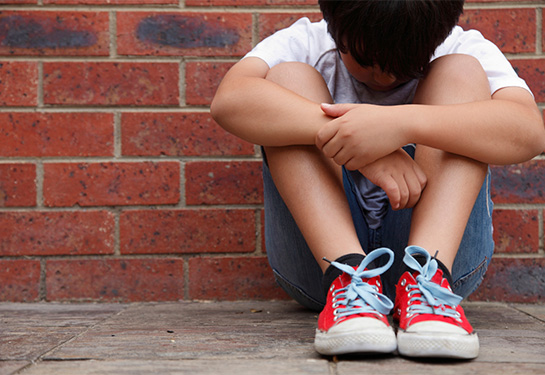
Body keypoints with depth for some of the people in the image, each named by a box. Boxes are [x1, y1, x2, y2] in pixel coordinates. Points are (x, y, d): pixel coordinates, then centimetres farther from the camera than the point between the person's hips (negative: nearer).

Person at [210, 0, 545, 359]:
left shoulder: (463, 49, 0)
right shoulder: (306, 45, 1)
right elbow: (229, 100, -22)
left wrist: (402, 123, -35)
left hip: (444, 246, 0)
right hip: (320, 252, 0)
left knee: (462, 72, -13)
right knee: (288, 77, -13)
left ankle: (426, 276, -32)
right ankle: (346, 275, -32)